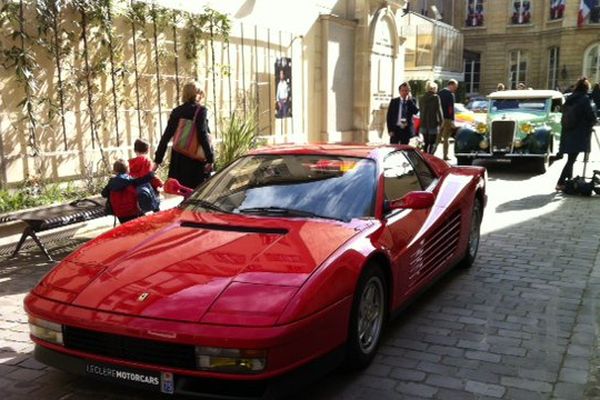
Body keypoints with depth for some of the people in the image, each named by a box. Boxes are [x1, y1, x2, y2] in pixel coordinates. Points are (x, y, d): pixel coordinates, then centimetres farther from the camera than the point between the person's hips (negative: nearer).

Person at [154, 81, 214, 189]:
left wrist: (158, 159, 12)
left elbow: (166, 136, 9)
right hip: (196, 160, -5)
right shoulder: (200, 110, -5)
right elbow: (203, 135, -13)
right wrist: (210, 158, -13)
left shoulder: (176, 111, 9)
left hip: (178, 161, 5)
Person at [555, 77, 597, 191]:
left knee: (571, 158, 18)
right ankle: (560, 183, -10)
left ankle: (570, 180, 27)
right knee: (571, 159, -5)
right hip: (579, 135, -6)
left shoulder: (569, 99, 7)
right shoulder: (584, 99, -11)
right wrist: (589, 124, 9)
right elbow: (592, 117, -11)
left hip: (567, 133, 6)